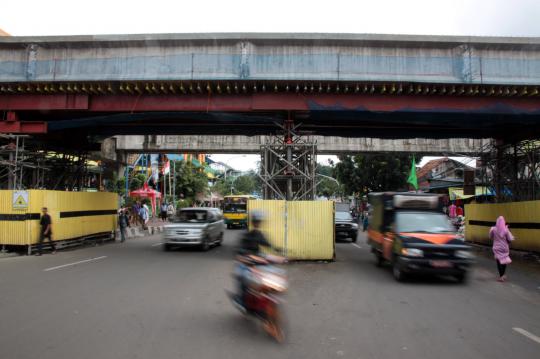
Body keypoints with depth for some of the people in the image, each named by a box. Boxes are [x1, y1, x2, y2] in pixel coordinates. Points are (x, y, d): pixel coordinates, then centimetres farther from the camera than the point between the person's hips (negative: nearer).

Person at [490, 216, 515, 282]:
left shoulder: (493, 229, -12)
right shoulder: (505, 230, -16)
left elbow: (491, 237, 2)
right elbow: (510, 239, -11)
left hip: (497, 248, 0)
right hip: (504, 248, 0)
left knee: (499, 262, 9)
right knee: (504, 261, 18)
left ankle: (501, 276, 11)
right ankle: (503, 275, 28)